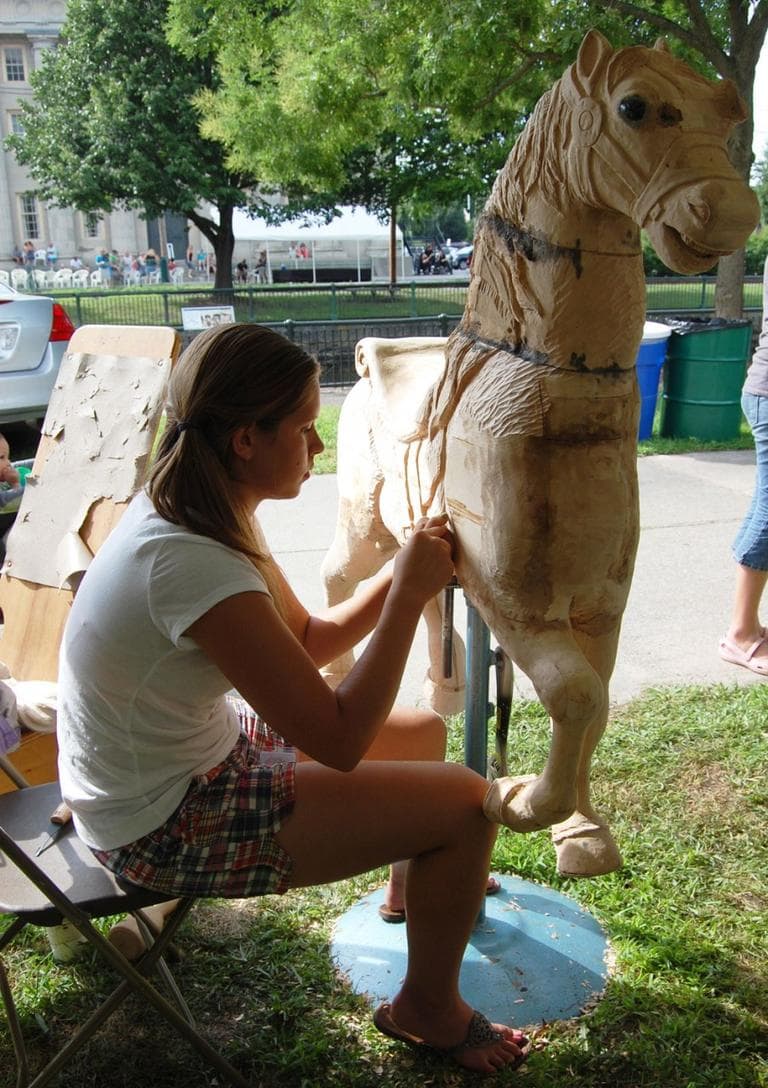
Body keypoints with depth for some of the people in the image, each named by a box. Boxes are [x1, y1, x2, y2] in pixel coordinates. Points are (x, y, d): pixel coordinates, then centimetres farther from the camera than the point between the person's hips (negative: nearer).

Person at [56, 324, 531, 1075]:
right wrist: (411, 595, -21)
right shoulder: (197, 566, -33)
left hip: (194, 754, 9)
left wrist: (400, 576, -7)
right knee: (466, 805, -9)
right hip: (164, 827, -9)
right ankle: (427, 1008, 18)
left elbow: (309, 639, 6)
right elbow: (340, 740, -27)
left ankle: (422, 888, 45)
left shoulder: (189, 509, -3)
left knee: (424, 732, 16)